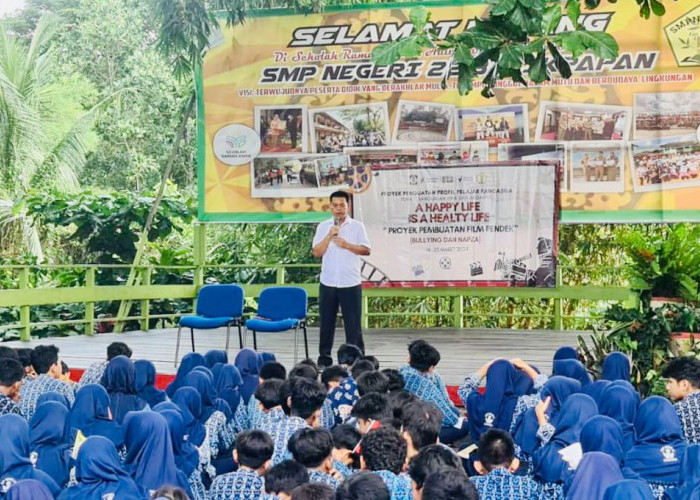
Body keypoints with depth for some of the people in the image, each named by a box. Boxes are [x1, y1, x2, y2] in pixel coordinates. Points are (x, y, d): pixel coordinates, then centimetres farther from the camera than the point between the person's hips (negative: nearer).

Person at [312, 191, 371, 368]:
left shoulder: (357, 226, 2)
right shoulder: (323, 227, 6)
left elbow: (366, 250, -4)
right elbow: (317, 253, -1)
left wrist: (346, 245, -15)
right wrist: (329, 236, -13)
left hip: (351, 283, -2)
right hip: (328, 282, 2)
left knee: (353, 323, 0)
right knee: (326, 322, 8)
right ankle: (324, 358, 17)